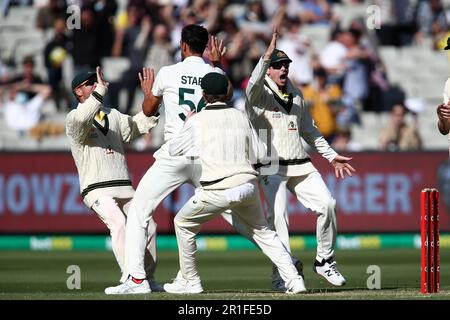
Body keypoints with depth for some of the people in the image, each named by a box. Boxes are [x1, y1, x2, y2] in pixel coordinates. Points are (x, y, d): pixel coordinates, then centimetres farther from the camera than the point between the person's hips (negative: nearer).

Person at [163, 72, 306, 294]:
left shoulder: (197, 120, 5)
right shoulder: (241, 117, 15)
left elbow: (174, 149, 17)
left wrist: (186, 124, 30)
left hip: (218, 189, -4)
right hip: (248, 184, 4)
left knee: (183, 224, 17)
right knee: (263, 231, 21)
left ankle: (190, 282, 18)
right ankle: (294, 280, 8)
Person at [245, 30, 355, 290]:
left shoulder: (296, 94, 18)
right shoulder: (260, 93, -2)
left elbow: (309, 130, 26)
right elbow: (253, 86, -28)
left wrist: (331, 155, 24)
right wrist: (267, 56, -38)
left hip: (301, 165, 6)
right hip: (272, 168, -6)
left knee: (327, 204, -7)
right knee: (278, 215, -19)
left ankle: (325, 261, 9)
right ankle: (282, 274, -17)